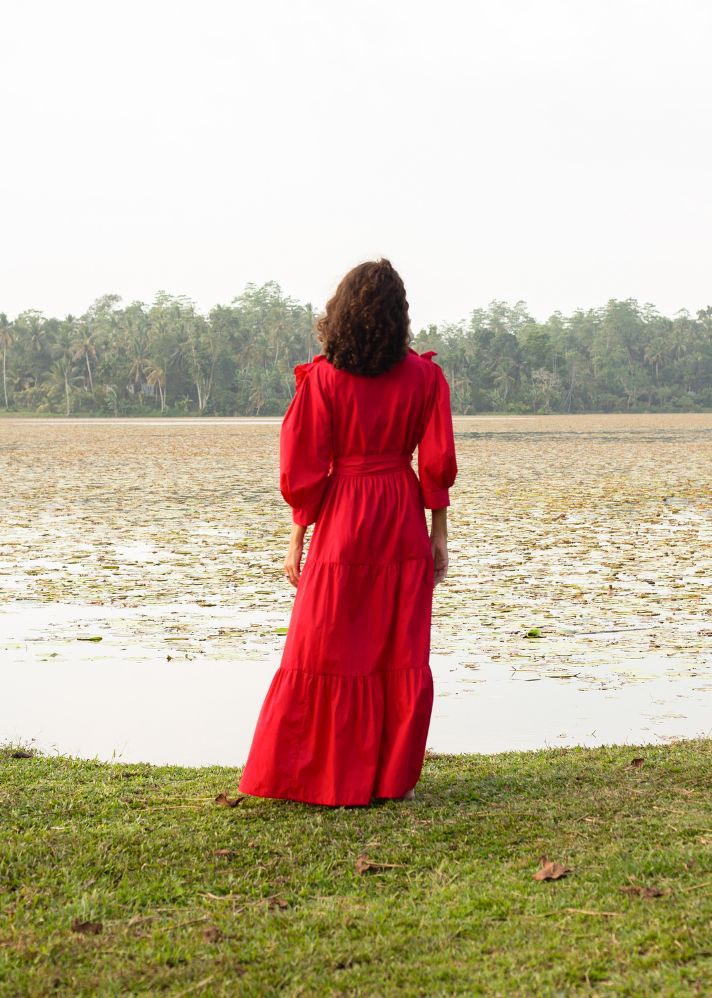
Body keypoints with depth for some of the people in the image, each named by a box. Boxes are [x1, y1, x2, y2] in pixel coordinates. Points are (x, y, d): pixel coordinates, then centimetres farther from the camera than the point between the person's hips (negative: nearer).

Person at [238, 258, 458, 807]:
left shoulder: (323, 379, -8)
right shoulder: (423, 374, -1)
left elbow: (303, 470, -7)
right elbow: (437, 463, 0)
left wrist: (298, 539, 2)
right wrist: (439, 533, 7)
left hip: (342, 523, -2)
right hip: (404, 528, 2)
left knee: (324, 654, 7)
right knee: (402, 654, 9)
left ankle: (320, 777, 12)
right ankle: (395, 778, 13)